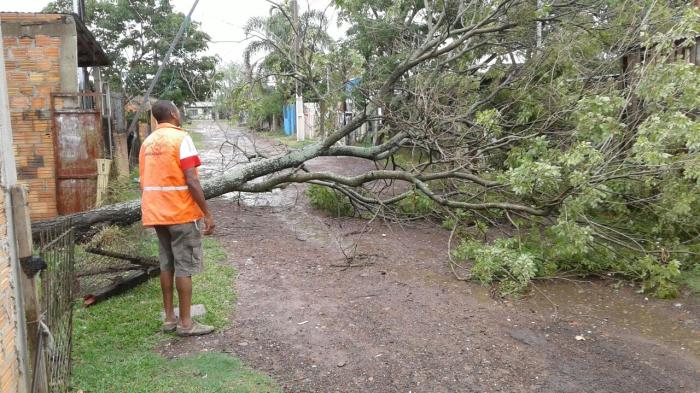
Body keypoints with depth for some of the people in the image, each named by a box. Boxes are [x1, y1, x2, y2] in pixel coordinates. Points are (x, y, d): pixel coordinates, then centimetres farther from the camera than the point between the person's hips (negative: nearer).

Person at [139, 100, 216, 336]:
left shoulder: (148, 142, 11)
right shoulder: (181, 138, -12)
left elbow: (145, 183, 13)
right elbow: (191, 181, -19)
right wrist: (207, 214, -15)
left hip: (157, 213, 7)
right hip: (181, 213, -7)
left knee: (167, 265, 13)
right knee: (185, 266, -1)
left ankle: (169, 318, 20)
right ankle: (185, 323, 5)